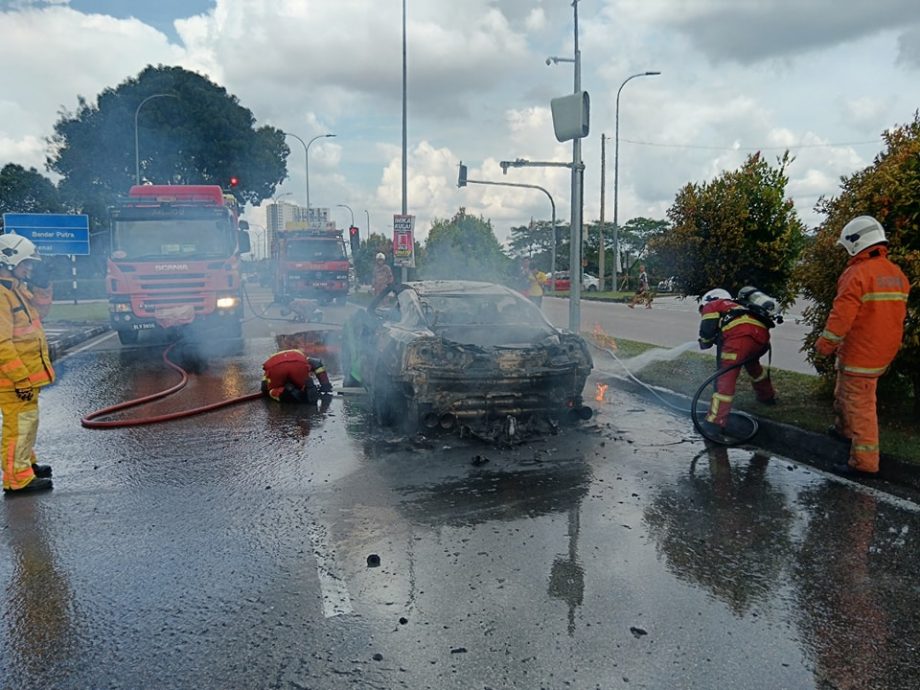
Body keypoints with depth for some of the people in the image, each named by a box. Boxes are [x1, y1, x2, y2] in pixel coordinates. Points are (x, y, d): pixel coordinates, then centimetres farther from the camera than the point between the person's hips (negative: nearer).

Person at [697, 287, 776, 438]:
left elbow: (708, 329, 6)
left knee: (725, 377, -7)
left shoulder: (711, 306, 21)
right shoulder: (735, 307, 42)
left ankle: (715, 423, -12)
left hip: (740, 335, -7)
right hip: (762, 335, 7)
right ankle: (768, 396, 52)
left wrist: (704, 343, 22)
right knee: (751, 362, 37)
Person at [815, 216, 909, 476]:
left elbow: (842, 315, -22)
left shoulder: (857, 273, -20)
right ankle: (844, 429, 45)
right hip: (884, 350, 9)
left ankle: (864, 461, 0)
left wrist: (825, 344, -10)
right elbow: (897, 314, 17)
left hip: (860, 352, -9)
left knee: (859, 405, -3)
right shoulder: (898, 274, 7)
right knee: (845, 393, 26)